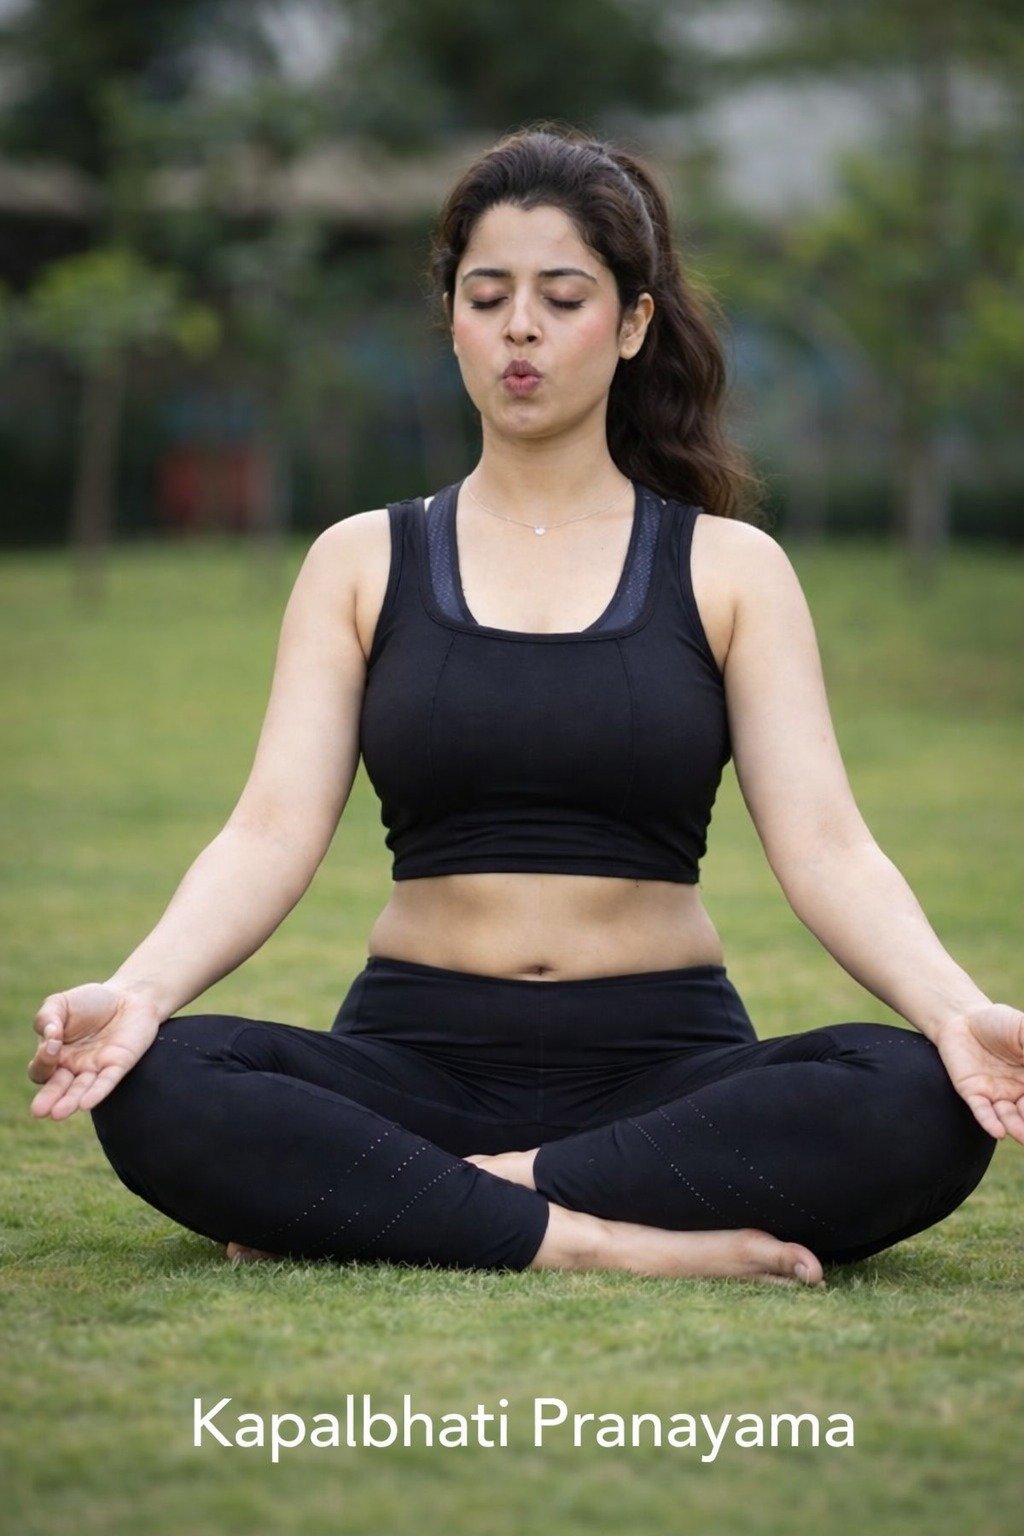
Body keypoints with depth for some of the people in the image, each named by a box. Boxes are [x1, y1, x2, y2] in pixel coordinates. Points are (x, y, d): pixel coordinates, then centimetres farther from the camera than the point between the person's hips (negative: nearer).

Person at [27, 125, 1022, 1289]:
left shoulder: (729, 570, 7)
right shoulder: (363, 563, 9)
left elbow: (824, 845, -4)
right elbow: (273, 831, -3)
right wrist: (139, 988, -23)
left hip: (660, 1062, 0)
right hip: (420, 1054, 0)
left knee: (919, 1108, -32)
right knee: (155, 1089, -31)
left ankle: (404, 1200, -23)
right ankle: (614, 1243, -29)